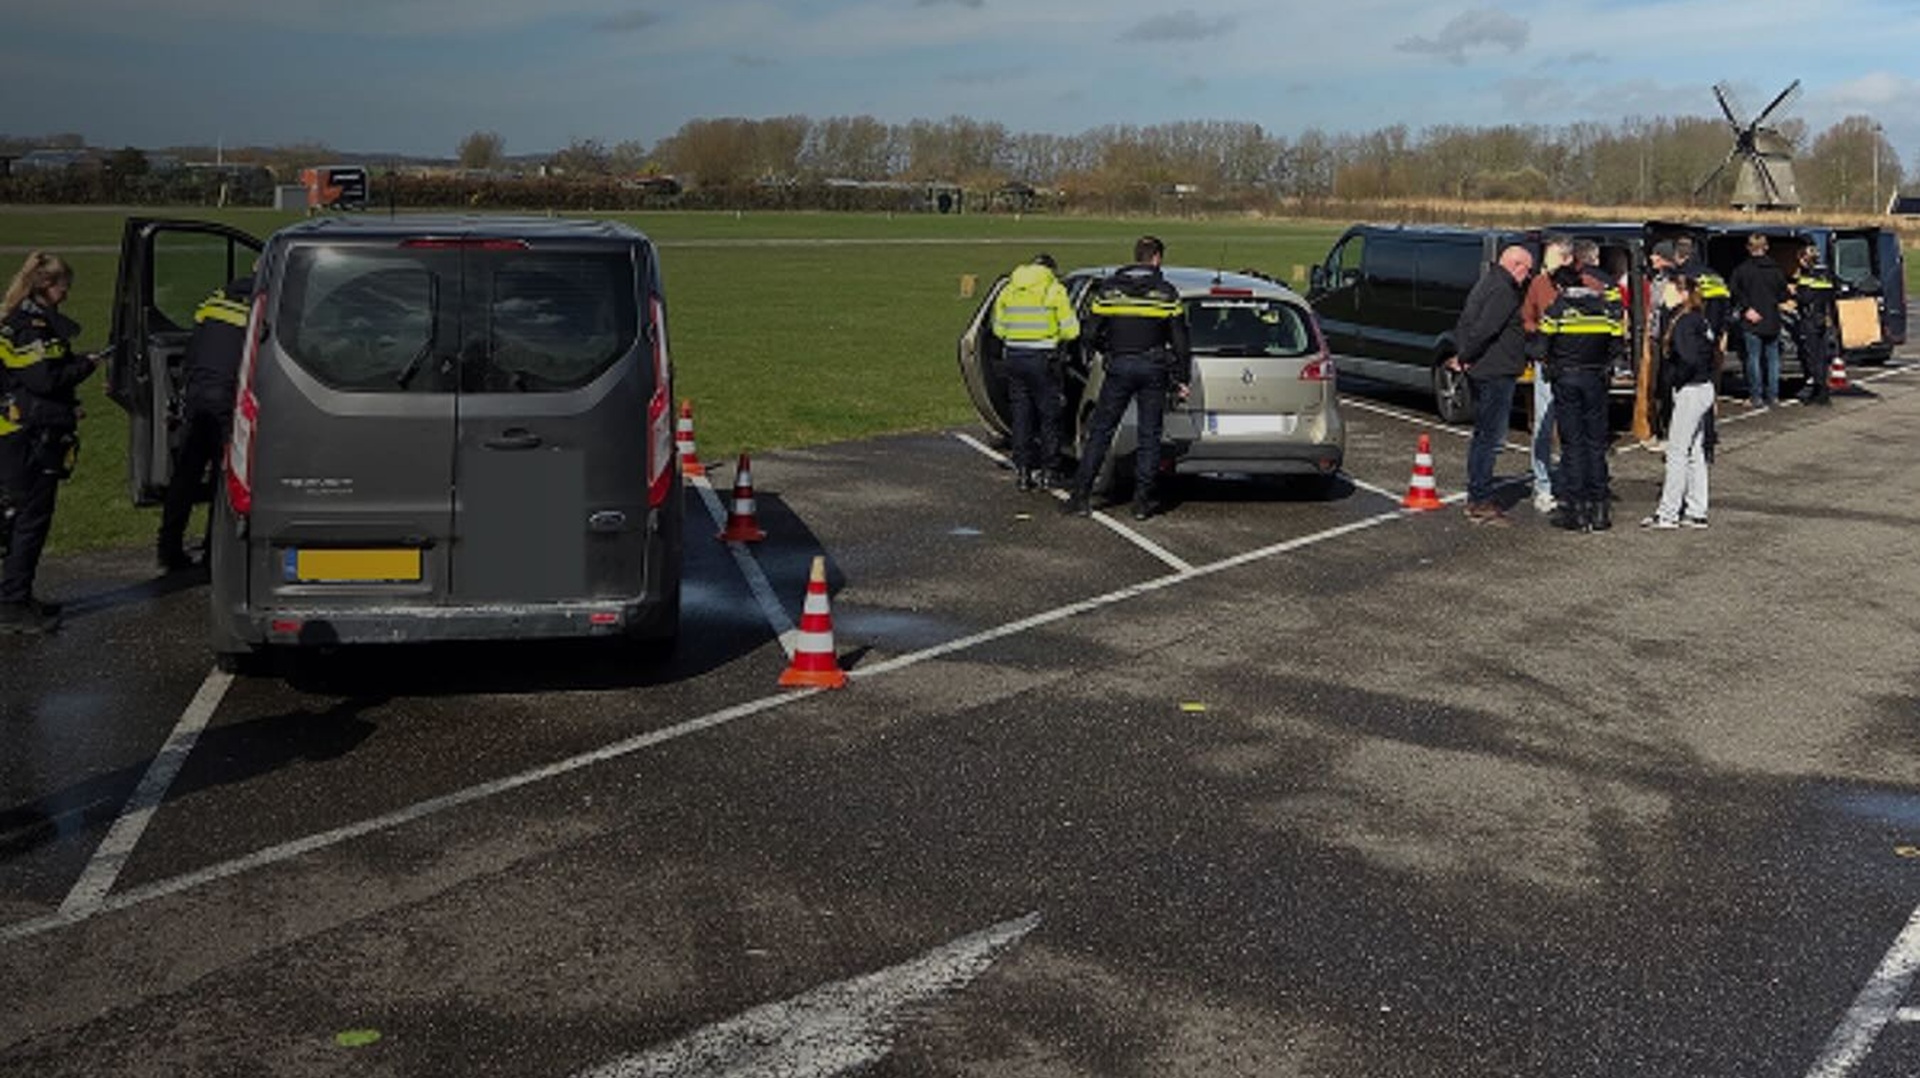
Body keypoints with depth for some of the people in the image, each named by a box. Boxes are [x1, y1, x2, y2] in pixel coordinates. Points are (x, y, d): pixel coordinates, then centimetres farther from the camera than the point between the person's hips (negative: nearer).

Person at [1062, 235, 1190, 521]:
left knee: (1100, 432, 5)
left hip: (1119, 368, 1)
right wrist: (1181, 379, 5)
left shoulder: (1108, 289, 2)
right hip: (1153, 369, -1)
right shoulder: (1166, 292, -1)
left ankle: (1079, 496, 0)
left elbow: (1092, 333, 2)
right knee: (1149, 436, 7)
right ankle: (1143, 502, 6)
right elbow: (1179, 340, -1)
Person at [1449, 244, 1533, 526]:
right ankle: (1480, 502, -6)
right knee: (1491, 437, -8)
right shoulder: (1503, 291, -16)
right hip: (1496, 373, -11)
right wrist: (1464, 358, -15)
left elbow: (1463, 325, 20)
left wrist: (1462, 356, 11)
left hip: (1484, 373, 11)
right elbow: (1482, 329, -26)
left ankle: (1477, 497, 22)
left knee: (1484, 434, 16)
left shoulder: (1488, 283, 17)